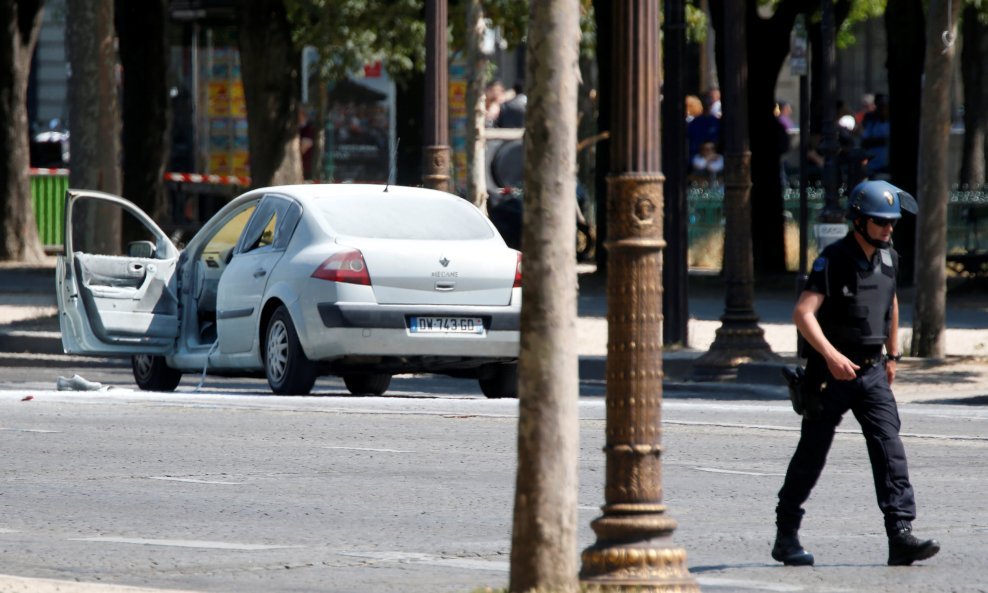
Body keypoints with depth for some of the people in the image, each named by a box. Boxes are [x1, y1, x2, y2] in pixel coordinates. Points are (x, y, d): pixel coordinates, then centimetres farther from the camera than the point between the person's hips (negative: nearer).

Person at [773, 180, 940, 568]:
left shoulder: (888, 259, 6)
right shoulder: (833, 260, -14)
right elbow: (803, 314, -24)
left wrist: (892, 355, 28)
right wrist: (831, 355, -35)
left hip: (872, 372, 5)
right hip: (832, 372, -5)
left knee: (890, 449, -10)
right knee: (811, 456, 6)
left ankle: (901, 537, -17)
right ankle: (786, 537, 19)